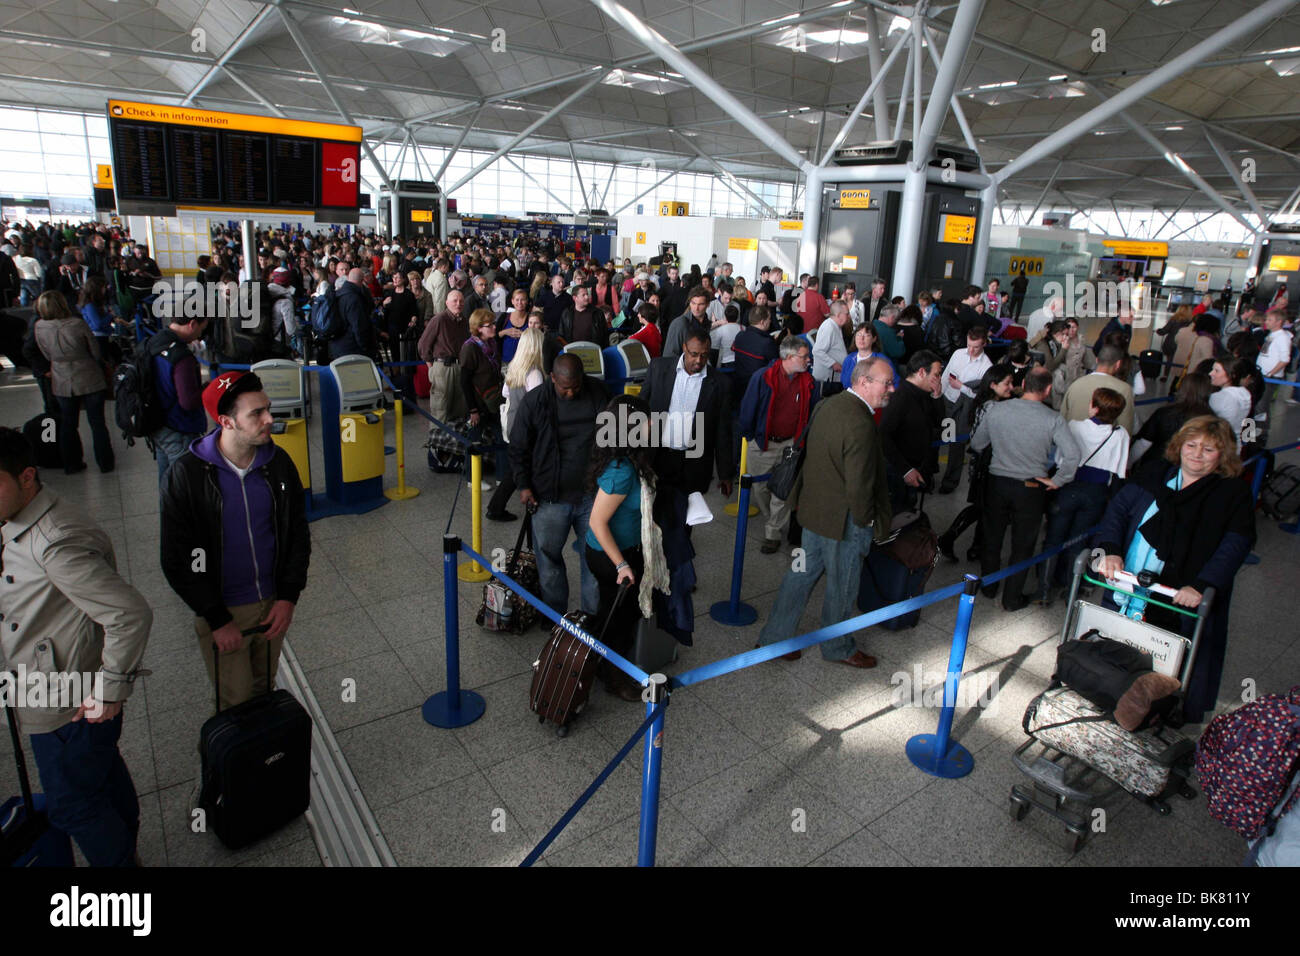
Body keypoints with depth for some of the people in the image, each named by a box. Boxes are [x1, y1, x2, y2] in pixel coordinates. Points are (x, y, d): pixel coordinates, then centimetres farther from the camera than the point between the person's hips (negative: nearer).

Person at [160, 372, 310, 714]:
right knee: (236, 704, 8)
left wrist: (288, 596, -3)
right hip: (220, 611, -3)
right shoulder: (186, 474, -15)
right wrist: (217, 620, -11)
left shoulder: (278, 463, -5)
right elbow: (177, 561, -10)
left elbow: (298, 534, 4)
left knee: (265, 691, 20)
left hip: (273, 604, 3)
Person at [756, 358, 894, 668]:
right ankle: (838, 648, 33)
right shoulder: (860, 424, -27)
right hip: (843, 519, -9)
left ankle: (774, 635, 32)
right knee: (842, 585, 12)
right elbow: (859, 484, -25)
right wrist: (865, 520, -9)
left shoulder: (832, 403, 3)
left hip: (814, 508, 9)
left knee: (803, 572, 20)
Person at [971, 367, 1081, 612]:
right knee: (1022, 545, 13)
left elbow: (976, 444, 3)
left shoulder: (997, 410, -7)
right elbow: (1073, 455, -23)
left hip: (997, 483, 2)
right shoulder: (1053, 419, -15)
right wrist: (1057, 481, -9)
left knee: (992, 538, 20)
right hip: (1031, 489, -2)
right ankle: (1012, 599, 23)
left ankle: (988, 586, 37)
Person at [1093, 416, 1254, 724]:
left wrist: (1202, 585, -24)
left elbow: (1236, 544, -11)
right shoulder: (1156, 476, 9)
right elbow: (1118, 508, 4)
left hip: (1181, 605, -3)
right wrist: (1110, 550, -13)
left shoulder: (1234, 493, -1)